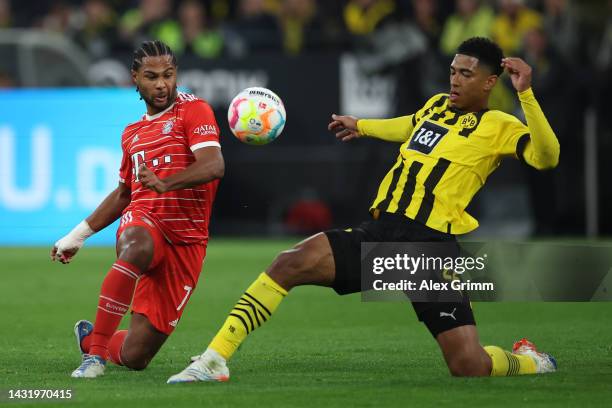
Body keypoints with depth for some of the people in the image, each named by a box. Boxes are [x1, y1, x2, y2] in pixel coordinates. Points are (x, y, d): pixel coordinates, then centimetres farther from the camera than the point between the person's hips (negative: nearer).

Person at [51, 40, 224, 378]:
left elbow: (214, 166, -18)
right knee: (137, 249, -41)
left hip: (186, 240, -3)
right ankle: (96, 350, -35)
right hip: (142, 223, 3)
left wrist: (163, 183, -33)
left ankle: (90, 338, 30)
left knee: (134, 357, -5)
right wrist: (79, 234, 28)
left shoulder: (193, 110, -1)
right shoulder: (132, 133, 19)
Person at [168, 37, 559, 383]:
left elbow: (546, 156, -18)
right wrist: (363, 126, 56)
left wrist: (526, 93, -25)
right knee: (290, 263, -16)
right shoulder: (437, 105, 19)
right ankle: (214, 360, -13)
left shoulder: (499, 127, 0)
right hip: (379, 233, 5)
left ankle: (529, 363, 22)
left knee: (470, 366, -14)